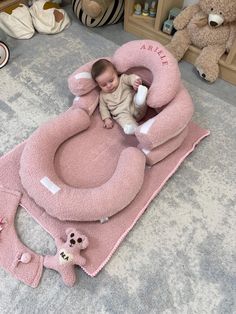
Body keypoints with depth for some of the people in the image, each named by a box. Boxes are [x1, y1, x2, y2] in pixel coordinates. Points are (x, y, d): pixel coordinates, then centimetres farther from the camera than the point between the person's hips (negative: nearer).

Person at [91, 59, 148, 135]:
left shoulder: (122, 79, 9)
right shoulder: (103, 95, 14)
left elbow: (130, 78, -7)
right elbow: (103, 107, 17)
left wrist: (134, 81, -32)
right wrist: (107, 119, 1)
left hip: (135, 108, 1)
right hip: (122, 114, -1)